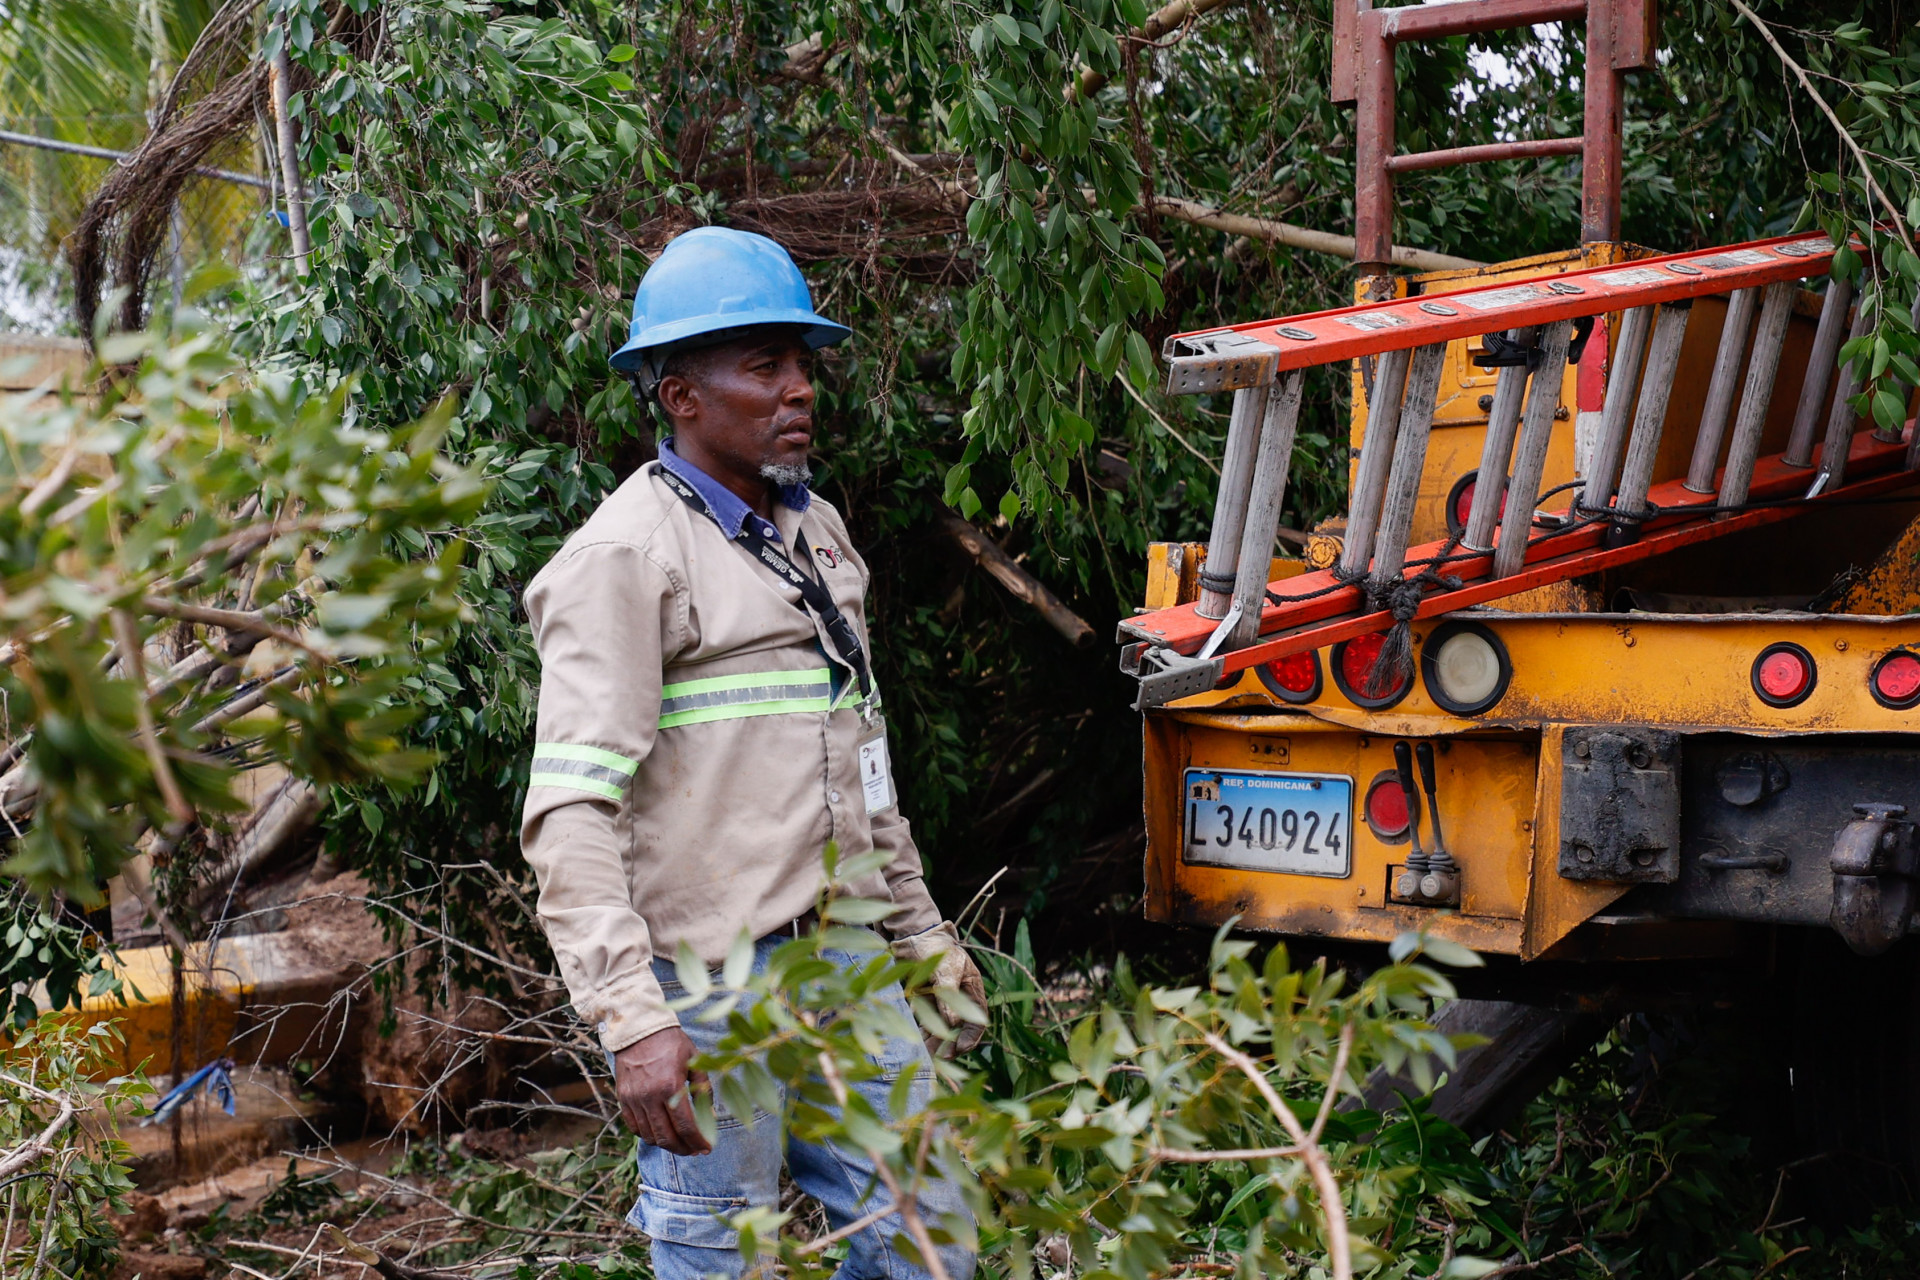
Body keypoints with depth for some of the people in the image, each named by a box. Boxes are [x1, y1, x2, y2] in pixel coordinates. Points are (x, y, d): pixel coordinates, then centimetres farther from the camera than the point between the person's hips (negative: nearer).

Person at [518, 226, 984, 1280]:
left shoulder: (816, 532, 15)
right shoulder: (622, 558, -11)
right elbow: (570, 816, -19)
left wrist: (922, 935, 24)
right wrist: (632, 1021, -27)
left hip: (843, 963, 8)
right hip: (712, 987, -7)